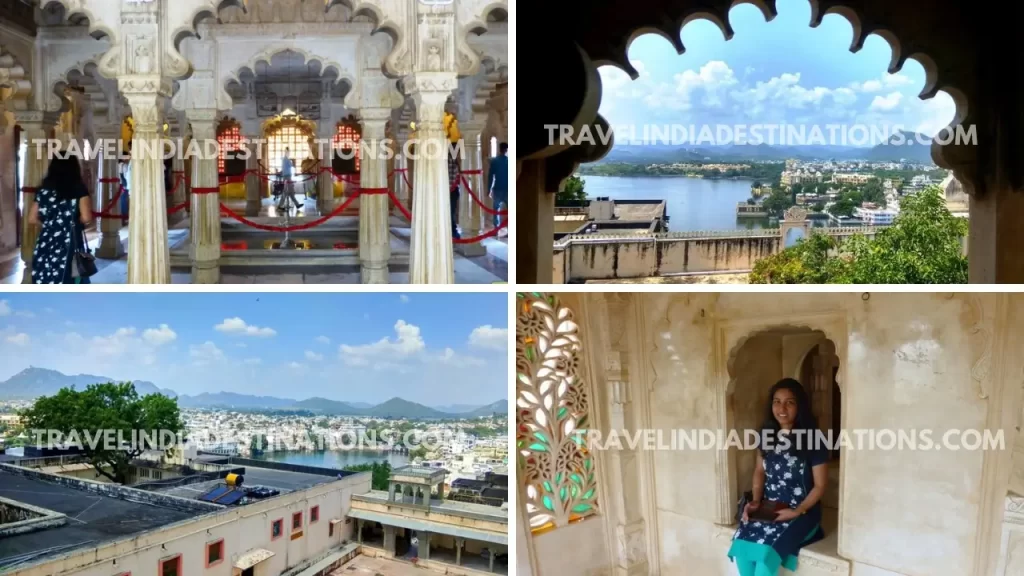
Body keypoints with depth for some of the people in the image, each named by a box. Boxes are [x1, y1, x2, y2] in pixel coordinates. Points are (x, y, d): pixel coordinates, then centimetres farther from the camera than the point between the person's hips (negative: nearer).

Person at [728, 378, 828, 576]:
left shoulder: (812, 439, -11)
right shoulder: (767, 434, 4)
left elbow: (819, 486, -7)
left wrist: (797, 512, -18)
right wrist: (756, 501, -1)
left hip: (801, 512, -5)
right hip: (768, 508, 5)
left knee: (767, 550, -27)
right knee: (741, 544, -22)